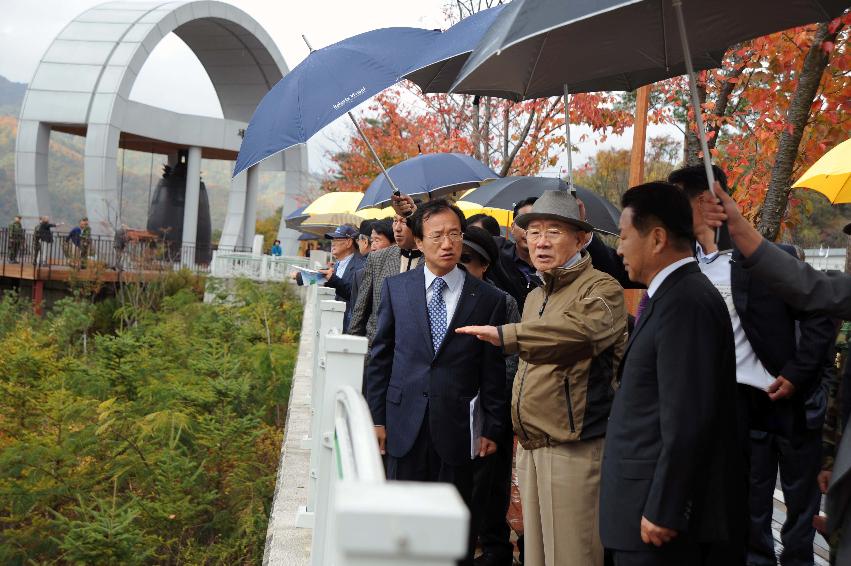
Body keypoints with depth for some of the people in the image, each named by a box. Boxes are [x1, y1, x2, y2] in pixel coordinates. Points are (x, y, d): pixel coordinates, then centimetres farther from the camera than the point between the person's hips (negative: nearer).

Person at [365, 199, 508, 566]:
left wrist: (491, 429, 0)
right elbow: (380, 357, 6)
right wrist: (377, 418, 4)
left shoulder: (489, 299, -2)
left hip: (458, 427, -1)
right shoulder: (395, 288, 3)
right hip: (405, 423, 1)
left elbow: (494, 372, 1)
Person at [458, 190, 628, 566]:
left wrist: (507, 336, -37)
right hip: (531, 448, 8)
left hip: (574, 449, -8)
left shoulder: (601, 289, -10)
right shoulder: (535, 297, 19)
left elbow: (583, 330, -33)